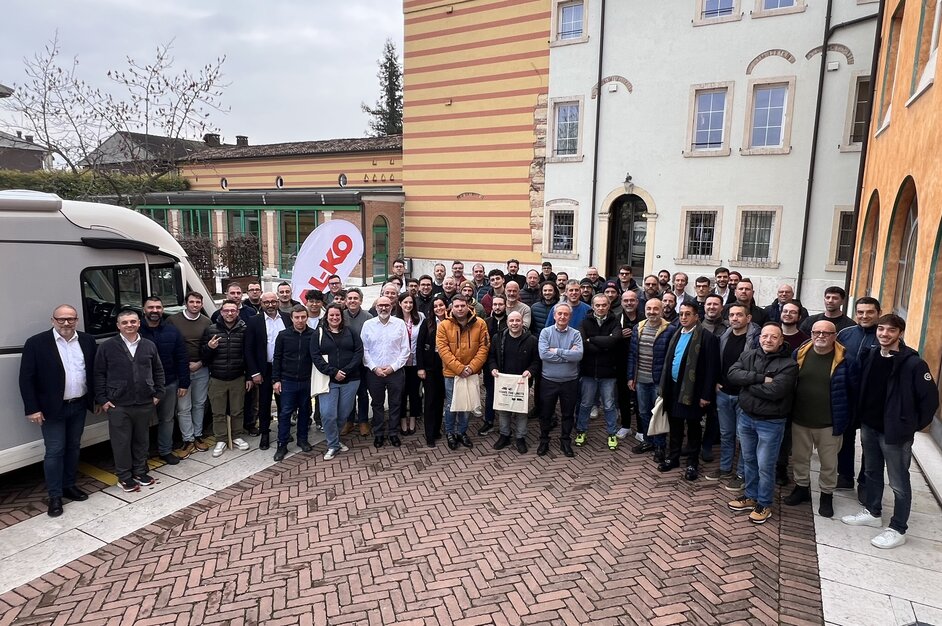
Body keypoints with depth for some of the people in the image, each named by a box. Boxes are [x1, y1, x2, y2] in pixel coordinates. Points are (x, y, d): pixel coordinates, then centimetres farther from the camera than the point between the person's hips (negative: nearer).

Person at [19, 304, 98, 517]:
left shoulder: (87, 341, 2)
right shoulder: (36, 343, -10)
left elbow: (95, 371, 8)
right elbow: (26, 378, -9)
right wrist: (32, 409, -12)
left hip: (79, 405, 4)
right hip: (53, 408, -4)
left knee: (73, 447, 15)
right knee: (54, 451, 1)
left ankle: (69, 485, 29)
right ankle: (55, 496, 12)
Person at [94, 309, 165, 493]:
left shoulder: (149, 346, 5)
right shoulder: (107, 347, -3)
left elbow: (158, 371, 12)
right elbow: (99, 375, 0)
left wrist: (158, 394, 6)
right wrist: (102, 399, -4)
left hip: (145, 404, 3)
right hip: (118, 405, -3)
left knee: (142, 440, 14)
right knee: (121, 442, 5)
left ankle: (140, 472, 29)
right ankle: (125, 477, 19)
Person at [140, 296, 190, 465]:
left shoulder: (172, 331, 1)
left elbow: (182, 359, 2)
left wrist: (183, 383, -1)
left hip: (169, 384, 3)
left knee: (167, 419, 15)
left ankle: (165, 451, 30)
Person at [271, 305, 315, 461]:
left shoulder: (313, 335, -4)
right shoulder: (283, 335, -3)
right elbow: (277, 358, 1)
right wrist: (275, 380, -2)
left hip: (307, 381, 1)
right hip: (287, 381, -1)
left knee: (305, 411, 13)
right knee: (285, 413, 4)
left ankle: (302, 439, 29)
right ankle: (282, 445, 13)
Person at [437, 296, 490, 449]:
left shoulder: (480, 323, -4)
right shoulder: (444, 325, -7)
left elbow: (484, 347, -5)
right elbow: (443, 350, -12)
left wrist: (471, 367, -14)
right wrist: (459, 368, -18)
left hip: (472, 373, 2)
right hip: (451, 373, -2)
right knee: (451, 405, 8)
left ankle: (462, 432, 32)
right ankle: (449, 432, 29)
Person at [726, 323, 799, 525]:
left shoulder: (788, 364, -14)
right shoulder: (748, 355, 2)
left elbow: (774, 391, -26)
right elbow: (732, 374, -13)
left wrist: (748, 383, -15)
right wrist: (761, 378, -22)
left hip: (770, 422, -5)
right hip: (745, 417, 5)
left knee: (765, 465, 5)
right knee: (749, 460, 18)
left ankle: (764, 504, 23)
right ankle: (751, 496, 35)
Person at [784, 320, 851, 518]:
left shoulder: (843, 359, -12)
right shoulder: (800, 354, -3)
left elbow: (849, 391, -7)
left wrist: (843, 421, -7)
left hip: (829, 423, -3)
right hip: (800, 420, 3)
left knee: (829, 462, 14)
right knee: (799, 458, 18)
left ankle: (827, 495, 32)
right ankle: (802, 488, 37)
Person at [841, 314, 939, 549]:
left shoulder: (913, 363, -17)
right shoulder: (869, 357, 1)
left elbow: (930, 399, -13)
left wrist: (913, 425, -7)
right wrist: (860, 416, 9)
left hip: (895, 432, -6)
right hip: (869, 426, 6)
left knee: (899, 483, 7)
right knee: (871, 473, 21)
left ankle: (898, 529, 21)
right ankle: (873, 513, 38)